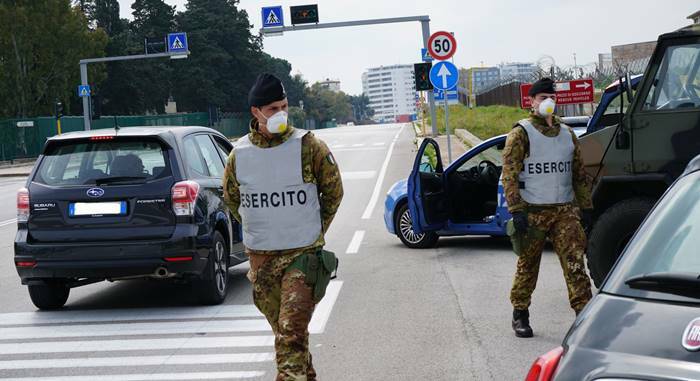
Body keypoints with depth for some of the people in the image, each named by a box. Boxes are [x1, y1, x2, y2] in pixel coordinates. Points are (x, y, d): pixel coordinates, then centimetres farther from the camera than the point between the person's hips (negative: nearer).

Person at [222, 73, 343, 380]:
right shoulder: (239, 154, 0)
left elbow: (333, 190, 6)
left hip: (302, 254, -4)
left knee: (292, 332, -13)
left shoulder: (307, 146, -7)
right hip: (260, 258, 4)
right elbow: (231, 198, 18)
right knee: (281, 329, 14)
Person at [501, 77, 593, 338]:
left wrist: (586, 207, 12)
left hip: (565, 211, 4)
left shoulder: (567, 134, 14)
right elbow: (510, 175, -9)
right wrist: (516, 210, -17)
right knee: (527, 266, 6)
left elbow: (579, 174, 19)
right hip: (533, 212, -4)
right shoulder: (521, 134, -3)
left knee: (575, 263, -7)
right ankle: (520, 315, 20)